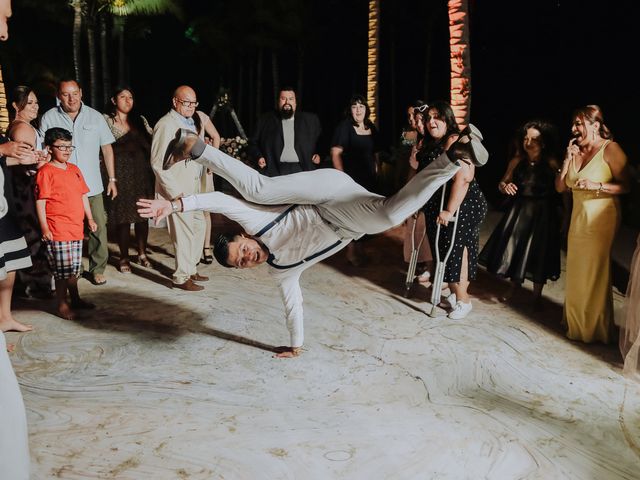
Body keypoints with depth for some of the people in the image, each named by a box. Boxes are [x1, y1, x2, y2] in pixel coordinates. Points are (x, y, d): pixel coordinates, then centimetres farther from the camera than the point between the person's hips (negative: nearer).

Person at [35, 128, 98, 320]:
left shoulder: (74, 170, 13)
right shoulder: (46, 172, -10)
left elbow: (83, 195, 19)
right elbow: (40, 202, -12)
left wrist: (90, 219, 16)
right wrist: (44, 227, -15)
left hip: (76, 227, 7)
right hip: (57, 230, -7)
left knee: (73, 268, 18)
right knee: (63, 270, -1)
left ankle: (75, 299, 30)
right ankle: (62, 305, 11)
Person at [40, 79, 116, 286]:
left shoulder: (95, 117, 4)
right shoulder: (49, 118, 1)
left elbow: (107, 149, 9)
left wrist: (112, 179, 6)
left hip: (93, 186, 1)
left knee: (98, 228, 1)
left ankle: (97, 269, 15)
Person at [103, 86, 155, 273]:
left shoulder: (140, 120, 12)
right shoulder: (106, 120, 2)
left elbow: (152, 142, 6)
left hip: (142, 172, 3)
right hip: (120, 172, -3)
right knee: (123, 215, -1)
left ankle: (142, 253, 18)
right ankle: (124, 257, 11)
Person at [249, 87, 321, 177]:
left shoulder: (311, 120, 15)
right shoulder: (265, 121, 13)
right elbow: (253, 143, 15)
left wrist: (319, 154, 5)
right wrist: (258, 157, -1)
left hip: (302, 171, 1)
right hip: (274, 172, 0)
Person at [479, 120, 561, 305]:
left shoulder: (551, 163, -14)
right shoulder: (517, 161, -2)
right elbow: (502, 183, 7)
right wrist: (504, 186, -13)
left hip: (542, 213, -4)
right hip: (519, 210, 4)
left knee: (537, 251, 5)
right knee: (515, 246, 13)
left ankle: (537, 294, 24)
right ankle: (514, 286, 36)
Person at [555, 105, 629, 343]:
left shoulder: (610, 149, -10)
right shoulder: (576, 150, 9)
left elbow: (626, 186, -15)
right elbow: (560, 187, 6)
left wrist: (597, 185, -26)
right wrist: (568, 159, -3)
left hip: (600, 220, -6)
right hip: (578, 218, 6)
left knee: (593, 274, 0)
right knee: (576, 273, 12)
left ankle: (593, 328, 14)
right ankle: (576, 321, 26)